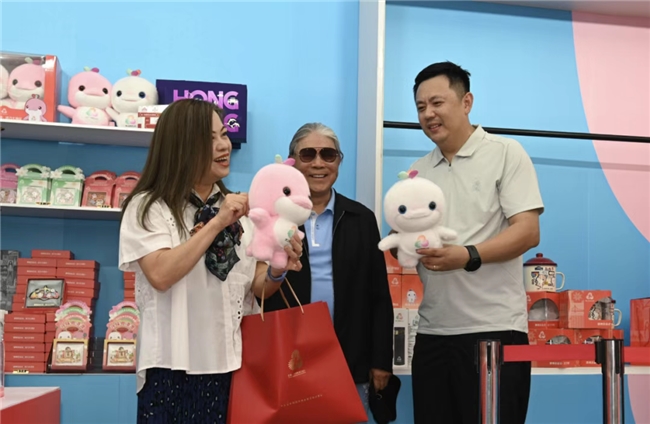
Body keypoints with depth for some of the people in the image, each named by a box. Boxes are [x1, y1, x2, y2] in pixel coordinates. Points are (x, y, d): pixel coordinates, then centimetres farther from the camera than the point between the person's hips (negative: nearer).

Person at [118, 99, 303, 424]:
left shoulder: (238, 208, 9)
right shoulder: (147, 206, -5)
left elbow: (255, 287, 9)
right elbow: (160, 275, -20)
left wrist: (276, 271, -12)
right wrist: (217, 223, -19)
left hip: (234, 365, 5)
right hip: (176, 368, -4)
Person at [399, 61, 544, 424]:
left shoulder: (505, 153, -1)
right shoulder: (419, 171, 15)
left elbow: (528, 232, -10)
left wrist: (469, 256, -25)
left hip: (494, 327, -5)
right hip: (432, 331, 5)